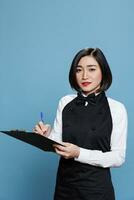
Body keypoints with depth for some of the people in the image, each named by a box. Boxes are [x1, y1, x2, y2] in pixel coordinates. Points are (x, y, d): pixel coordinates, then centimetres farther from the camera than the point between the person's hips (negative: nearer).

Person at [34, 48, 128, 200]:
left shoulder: (116, 108, -10)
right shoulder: (65, 102, -1)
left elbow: (118, 157, -10)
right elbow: (58, 142, 2)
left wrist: (79, 153, -21)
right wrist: (47, 136, -19)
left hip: (96, 187, -3)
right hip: (64, 184, 3)